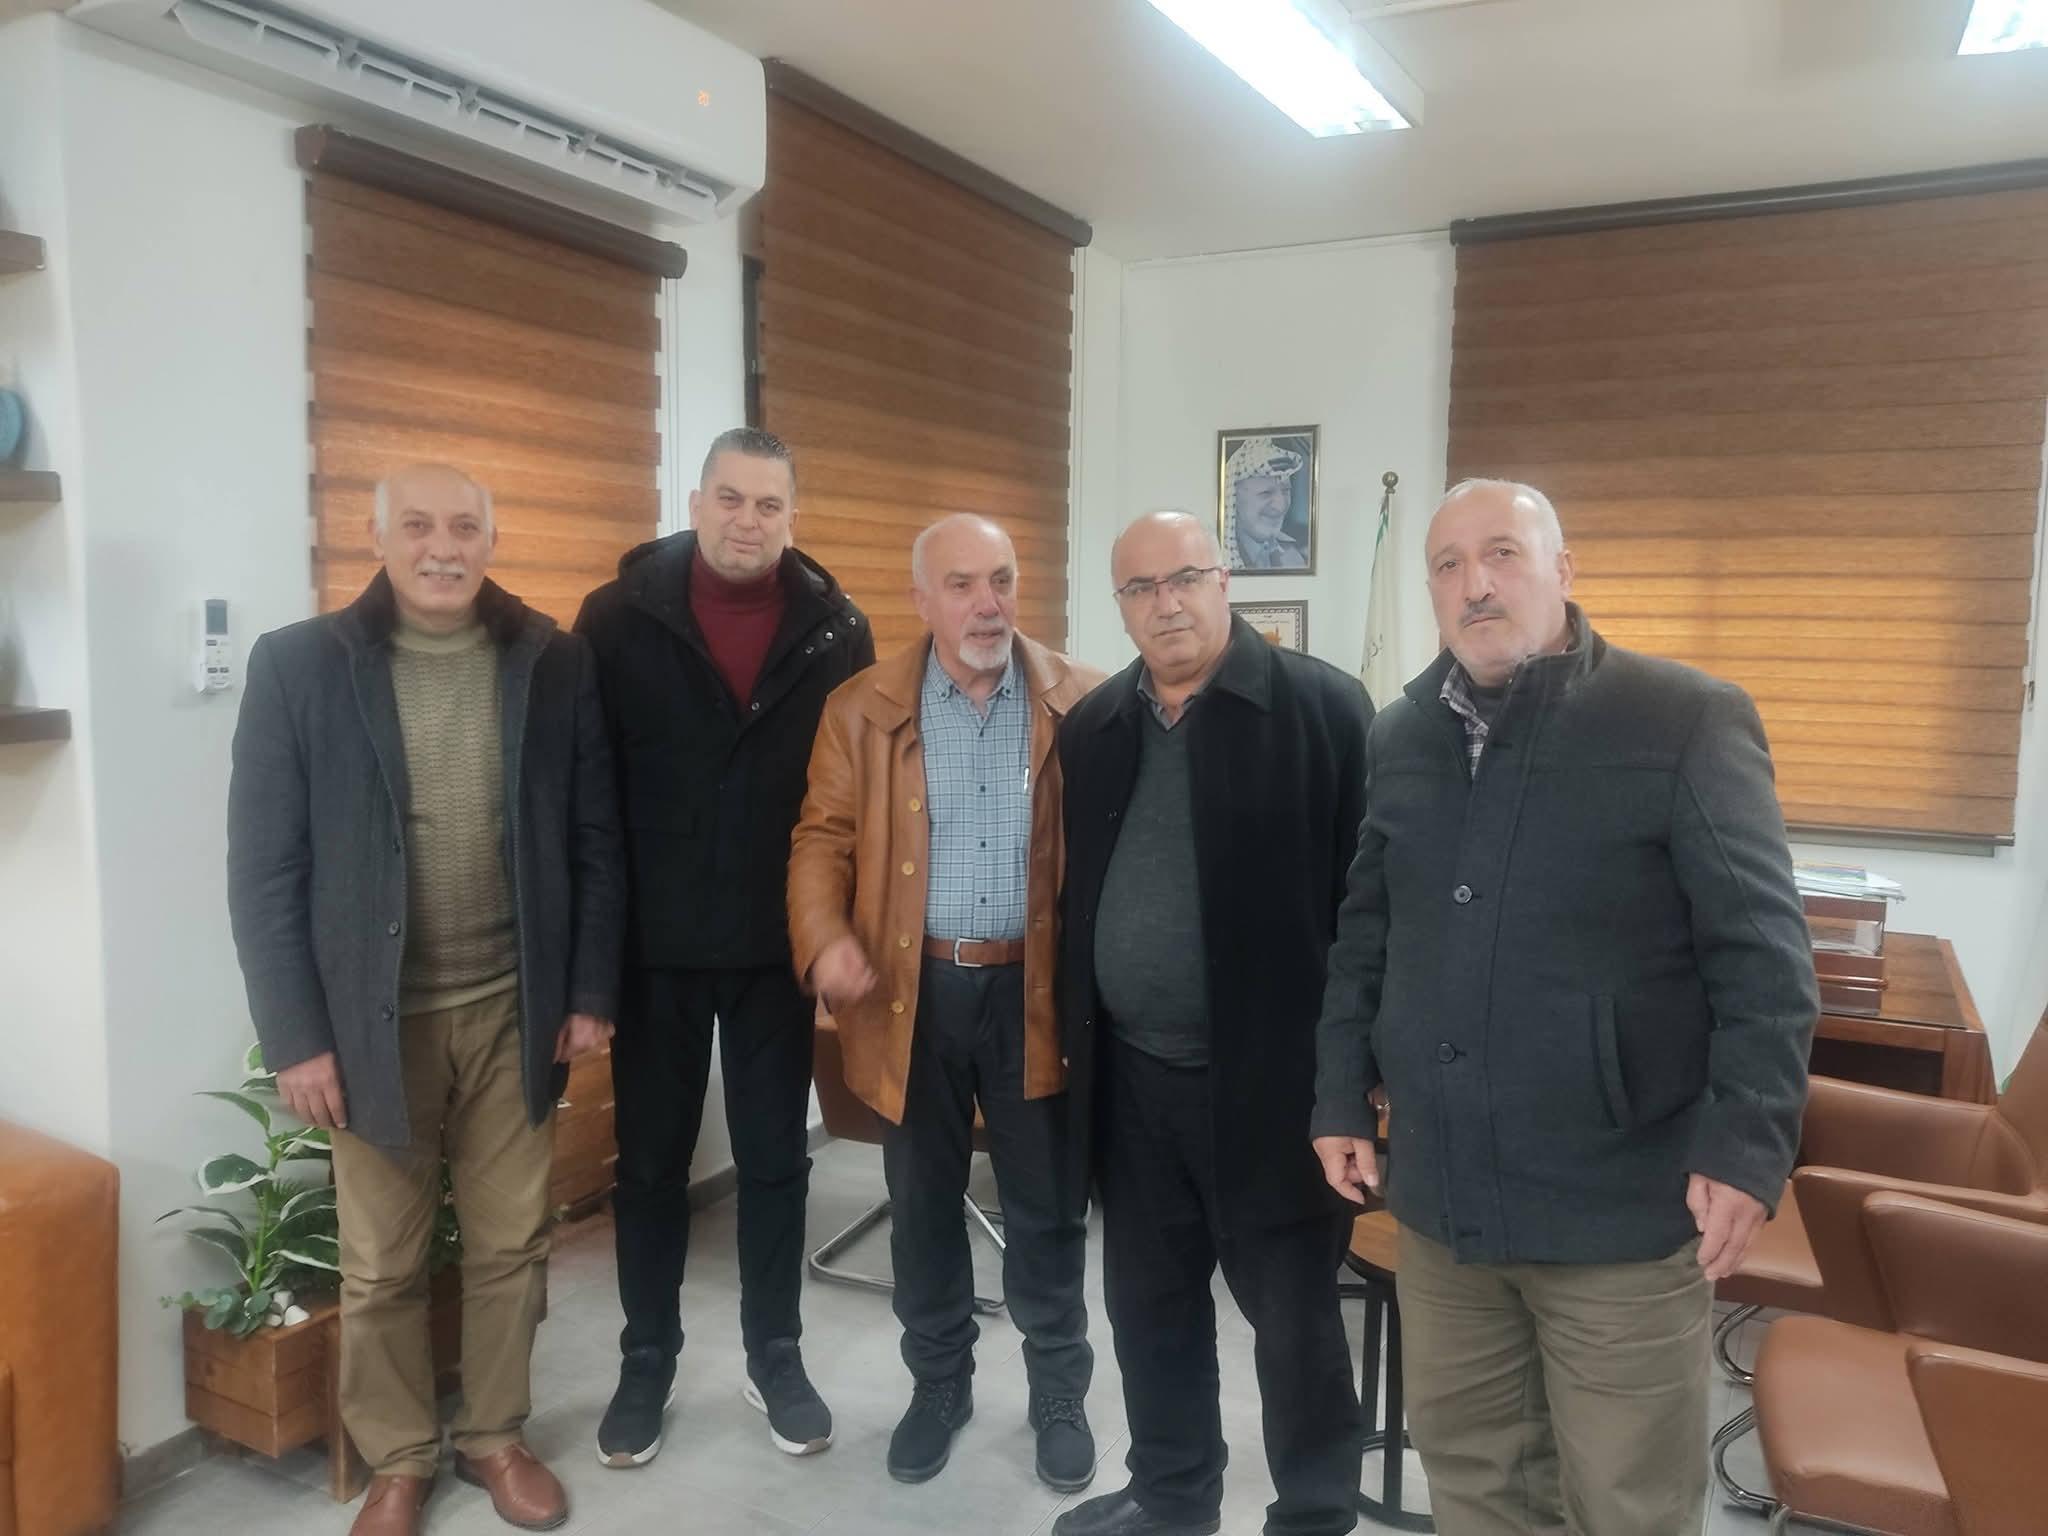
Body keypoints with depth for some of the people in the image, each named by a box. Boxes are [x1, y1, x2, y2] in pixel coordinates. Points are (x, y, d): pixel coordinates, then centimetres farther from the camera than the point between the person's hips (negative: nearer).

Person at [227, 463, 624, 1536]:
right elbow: (263, 867, -5)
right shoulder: (298, 664, -5)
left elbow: (597, 838, 2)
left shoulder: (555, 664, -1)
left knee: (510, 1247, 14)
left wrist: (592, 990, 0)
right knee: (380, 1267, 13)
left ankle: (493, 1434, 34)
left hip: (515, 1013, 1)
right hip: (375, 1021, -1)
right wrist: (294, 1034, -8)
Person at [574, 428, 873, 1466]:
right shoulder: (618, 619, -5)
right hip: (655, 944, -1)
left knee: (776, 1160, 13)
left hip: (781, 944, 1)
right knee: (650, 1163, 13)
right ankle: (647, 1359, 32)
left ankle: (773, 1356, 32)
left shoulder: (836, 630, -2)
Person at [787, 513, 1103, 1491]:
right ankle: (937, 1383, 37)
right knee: (923, 1207, 16)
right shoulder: (863, 709, 1)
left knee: (1048, 1211, 11)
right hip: (913, 991, 1)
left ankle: (1059, 1393, 33)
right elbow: (822, 838, 0)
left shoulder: (1081, 703, -2)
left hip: (1035, 991, -1)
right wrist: (825, 938, -18)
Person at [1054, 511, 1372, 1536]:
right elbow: (1076, 891, 11)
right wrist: (1075, 1041, 10)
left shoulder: (1324, 708, -9)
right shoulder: (1091, 727, 7)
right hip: (1132, 1079, 5)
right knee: (1148, 1305, 19)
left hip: (1270, 1078, -5)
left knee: (1294, 1317, 11)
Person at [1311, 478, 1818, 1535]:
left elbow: (1761, 955, -10)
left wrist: (1746, 1146, -16)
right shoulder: (1400, 737, 6)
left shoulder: (1689, 721, -9)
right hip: (1439, 1197, 5)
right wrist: (1342, 1097, 10)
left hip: (1619, 1207, -4)